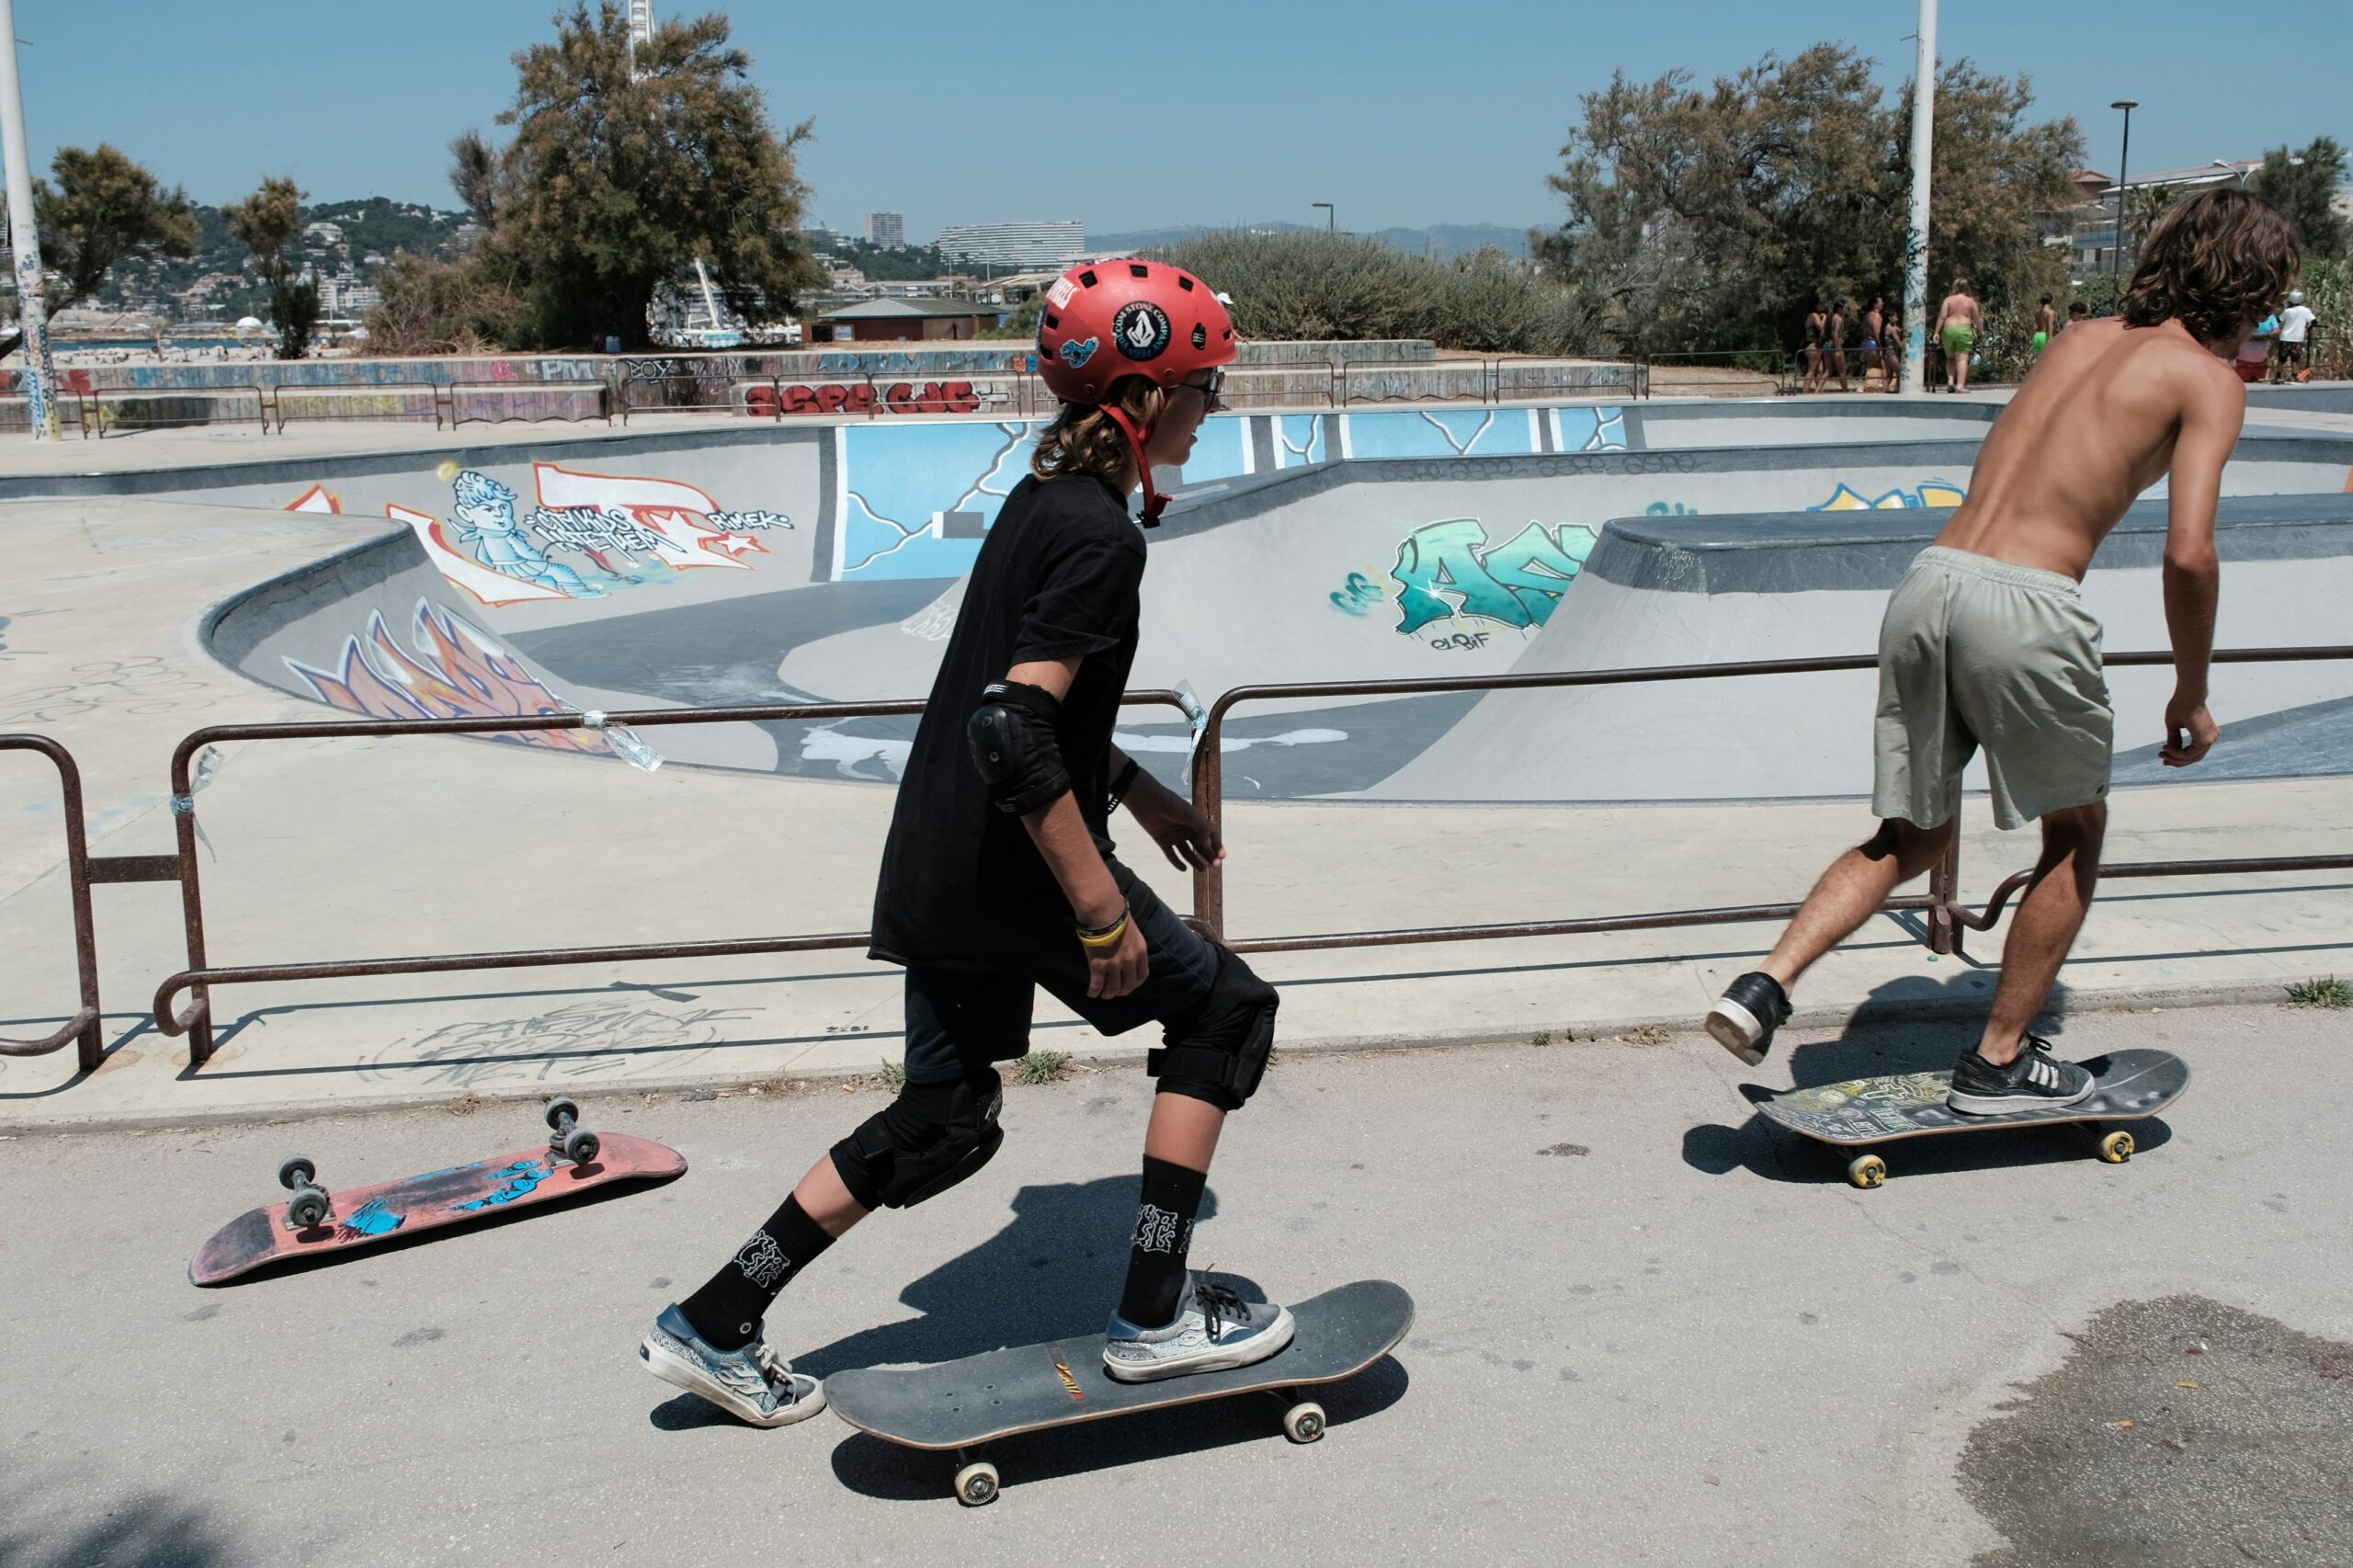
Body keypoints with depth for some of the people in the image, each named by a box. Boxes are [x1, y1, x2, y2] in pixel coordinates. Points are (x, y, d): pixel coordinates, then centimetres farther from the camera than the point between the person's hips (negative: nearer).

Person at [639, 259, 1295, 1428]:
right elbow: (1014, 730, -26)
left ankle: (712, 1326, 23)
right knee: (1223, 1010, 7)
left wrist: (1140, 793, 26)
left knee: (944, 1122, 18)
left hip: (937, 869, 9)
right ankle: (1155, 1317, 11)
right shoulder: (1102, 538, -18)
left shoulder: (1040, 499, 12)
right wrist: (1104, 909, -23)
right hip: (1014, 874, -9)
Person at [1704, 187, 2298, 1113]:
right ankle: (1998, 1063, 23)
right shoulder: (2209, 379, 3)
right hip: (2024, 604, -6)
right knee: (2076, 830, 18)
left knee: (1913, 837, 19)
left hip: (1928, 582, 6)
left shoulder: (2079, 339, 22)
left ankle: (1764, 985, 2)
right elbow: (2189, 553, -7)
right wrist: (2191, 696, 4)